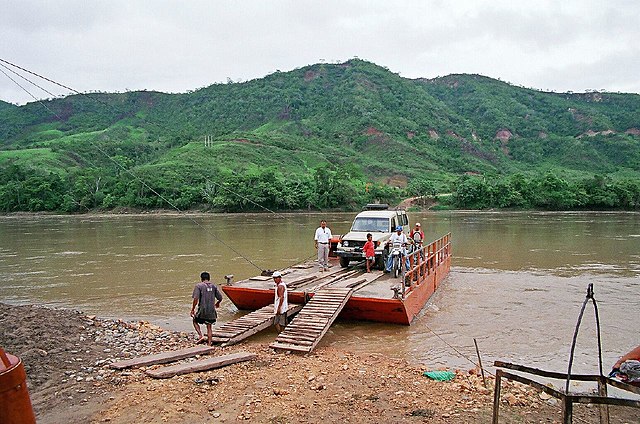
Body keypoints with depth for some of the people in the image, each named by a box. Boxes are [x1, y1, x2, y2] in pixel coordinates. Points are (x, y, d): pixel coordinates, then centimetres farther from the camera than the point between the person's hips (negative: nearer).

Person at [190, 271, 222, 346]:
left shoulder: (198, 286, -5)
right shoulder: (214, 286, 7)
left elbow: (195, 299, -15)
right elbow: (220, 298, 6)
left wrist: (192, 309, -5)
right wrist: (217, 303, 27)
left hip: (202, 310, -3)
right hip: (212, 311, 4)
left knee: (195, 321, 22)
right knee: (209, 326, 16)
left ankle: (200, 336, 4)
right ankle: (209, 344, 14)